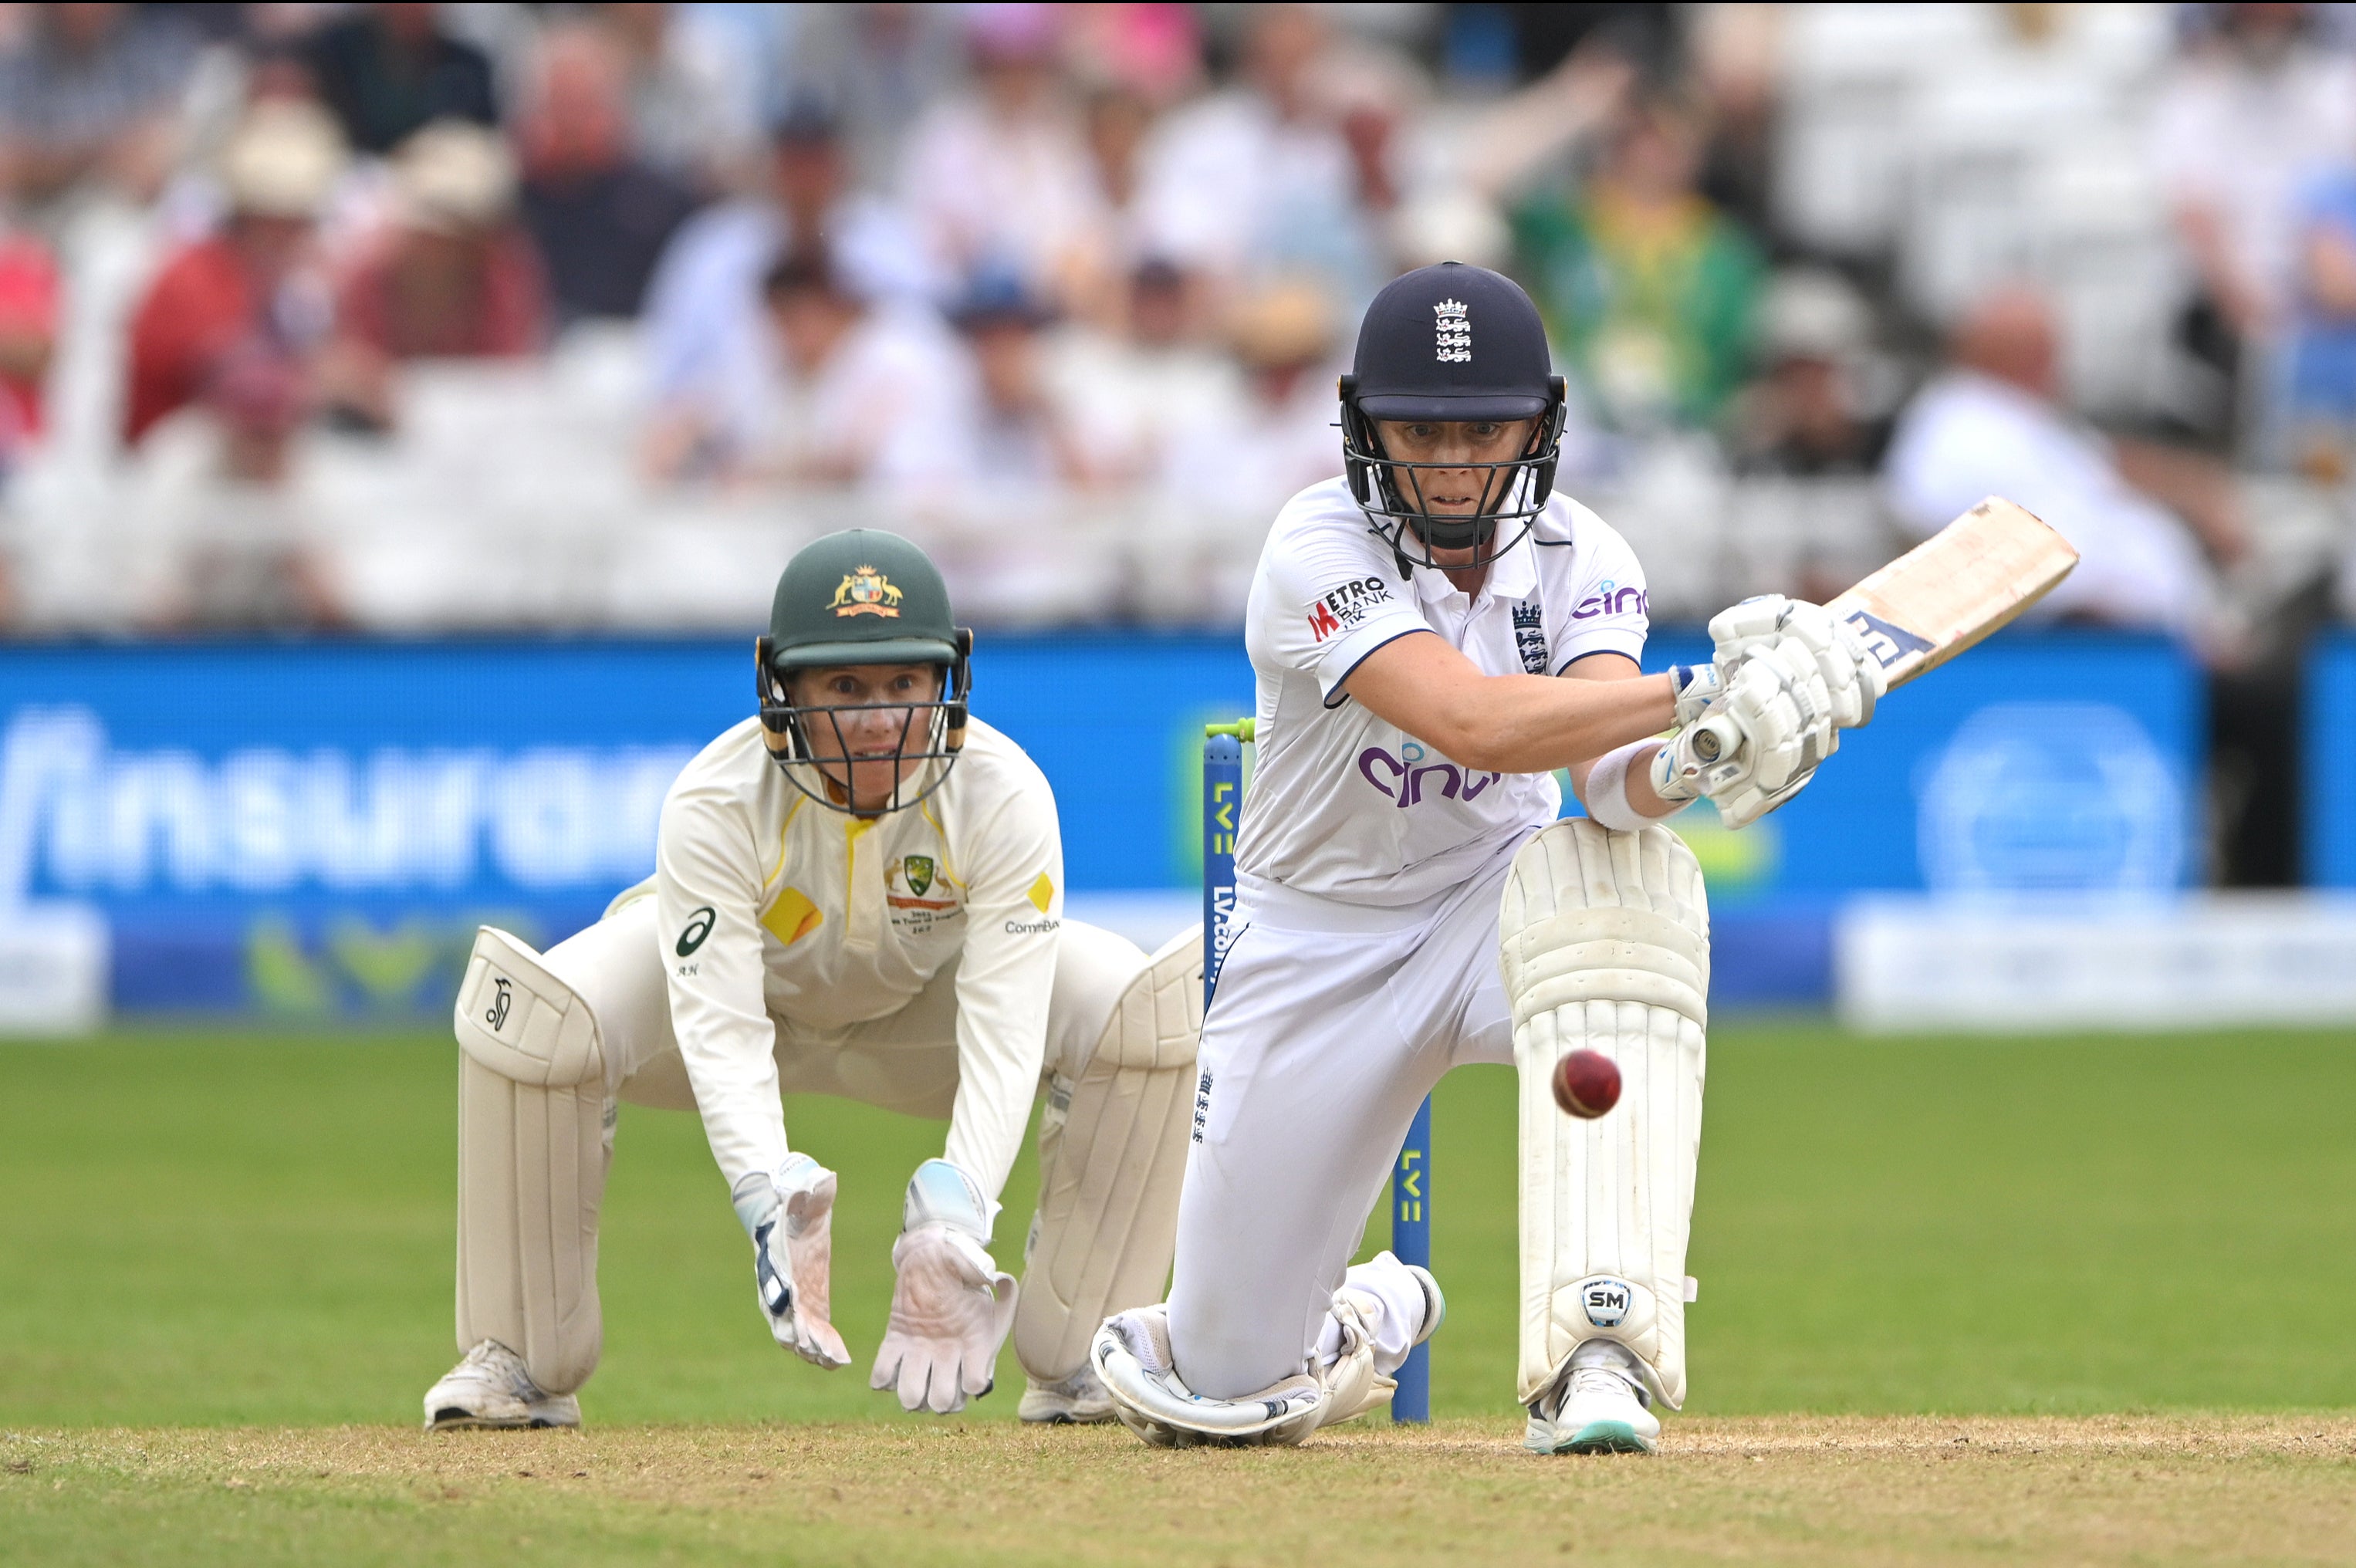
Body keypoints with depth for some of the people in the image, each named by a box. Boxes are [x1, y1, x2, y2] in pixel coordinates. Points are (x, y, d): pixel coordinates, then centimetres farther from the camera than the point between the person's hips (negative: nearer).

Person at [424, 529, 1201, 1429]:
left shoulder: (1003, 798, -31)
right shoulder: (714, 805, -34)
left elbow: (1004, 1027, -38)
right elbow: (719, 1029, -41)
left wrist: (957, 1210, -54)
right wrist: (767, 1194, -60)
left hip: (929, 1002, 1)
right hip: (752, 987, -1)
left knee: (1156, 1005, -26)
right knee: (530, 1011, -32)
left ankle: (1073, 1365, -12)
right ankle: (522, 1362, -13)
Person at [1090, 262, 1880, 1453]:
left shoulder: (1578, 559, -11)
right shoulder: (1320, 550, -24)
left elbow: (1604, 771, -29)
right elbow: (1472, 725, -39)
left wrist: (1679, 766, -52)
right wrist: (1703, 688, -48)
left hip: (1498, 901, 2)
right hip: (1319, 943, -2)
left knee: (1631, 868, -37)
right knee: (1229, 1386, -3)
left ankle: (1593, 1357, -39)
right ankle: (1375, 1314, 39)